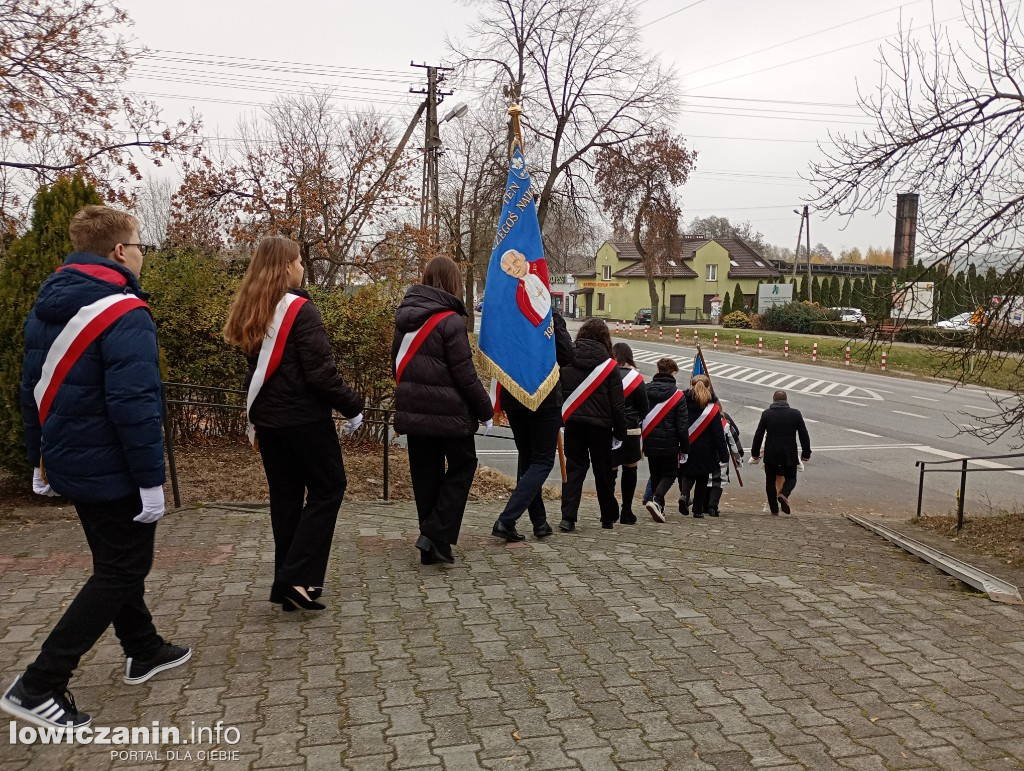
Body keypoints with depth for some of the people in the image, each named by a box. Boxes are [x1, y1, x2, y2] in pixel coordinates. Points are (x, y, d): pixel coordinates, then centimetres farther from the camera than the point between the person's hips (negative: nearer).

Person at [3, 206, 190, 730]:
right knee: (122, 572, 4)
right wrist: (152, 480, -23)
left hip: (68, 464, 9)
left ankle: (144, 652, 36)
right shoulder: (123, 314, -21)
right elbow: (135, 405, -27)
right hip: (112, 470, -9)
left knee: (117, 560, 22)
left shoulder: (46, 307, 8)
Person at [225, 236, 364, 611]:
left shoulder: (250, 312, 8)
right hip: (304, 418, -7)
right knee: (327, 489, 5)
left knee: (285, 496, 14)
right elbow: (320, 371, -19)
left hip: (267, 418, 8)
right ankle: (296, 579, -2)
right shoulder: (299, 309, -15)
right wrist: (352, 406, -9)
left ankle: (289, 586, 19)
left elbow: (255, 367, 14)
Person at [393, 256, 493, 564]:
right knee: (463, 465, 10)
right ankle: (436, 535, -1)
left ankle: (431, 548, 18)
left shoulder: (405, 317, 8)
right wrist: (485, 410, -5)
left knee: (426, 475, 13)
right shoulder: (450, 321, -14)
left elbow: (398, 360, 17)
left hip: (412, 410, 7)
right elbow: (464, 373, -14)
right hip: (447, 411, -6)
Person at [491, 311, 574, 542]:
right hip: (544, 399, -5)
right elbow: (566, 357, -10)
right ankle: (506, 520, -11)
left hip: (512, 398, 5)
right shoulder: (550, 318, -11)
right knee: (542, 461, 3)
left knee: (526, 458, 17)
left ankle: (539, 522, 21)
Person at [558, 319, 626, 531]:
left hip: (572, 423, 1)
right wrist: (620, 431, 5)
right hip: (600, 426, -1)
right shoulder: (609, 365, -4)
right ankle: (608, 518, 26)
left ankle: (568, 517, -5)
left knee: (573, 468, 8)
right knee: (603, 471, 12)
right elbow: (617, 404, -3)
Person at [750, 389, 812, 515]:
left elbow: (758, 436, -1)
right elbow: (804, 435, 2)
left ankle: (774, 510, 12)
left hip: (770, 454, 0)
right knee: (791, 478, 15)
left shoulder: (766, 414, -2)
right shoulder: (796, 414, -1)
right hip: (789, 455, 0)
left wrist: (755, 453, 9)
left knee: (770, 481, 11)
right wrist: (806, 453, 12)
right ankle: (784, 494, -16)